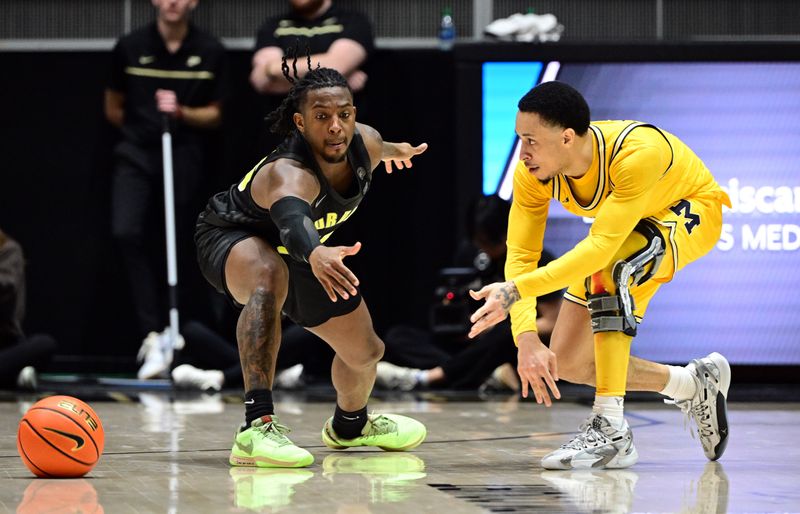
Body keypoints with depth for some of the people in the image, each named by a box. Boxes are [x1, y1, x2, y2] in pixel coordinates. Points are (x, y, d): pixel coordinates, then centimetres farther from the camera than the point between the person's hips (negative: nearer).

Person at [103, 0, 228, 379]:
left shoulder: (210, 52, 1)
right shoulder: (129, 48, 1)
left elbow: (214, 116, 7)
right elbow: (113, 109, 13)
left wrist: (181, 113, -9)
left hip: (185, 156, 0)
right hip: (137, 154, 0)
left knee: (181, 246, 1)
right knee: (127, 232, -20)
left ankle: (173, 338, 16)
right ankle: (152, 335, -19)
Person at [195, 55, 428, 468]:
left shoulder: (364, 143, -21)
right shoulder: (288, 173, -43)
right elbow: (292, 218, -66)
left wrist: (391, 151, 30)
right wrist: (315, 255, -88)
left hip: (299, 249, 8)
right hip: (231, 240, -8)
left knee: (365, 351, 17)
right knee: (270, 274, -44)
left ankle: (349, 425, 53)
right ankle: (257, 427, -49)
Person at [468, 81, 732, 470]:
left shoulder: (638, 154, -42)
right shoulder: (531, 172, -24)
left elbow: (601, 247, -47)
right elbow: (521, 256, -25)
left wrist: (515, 290, -53)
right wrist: (526, 338, -40)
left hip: (692, 212, -6)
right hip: (626, 228, 7)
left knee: (608, 269, -39)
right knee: (566, 364, -4)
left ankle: (611, 430, -35)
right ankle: (693, 385, 17)